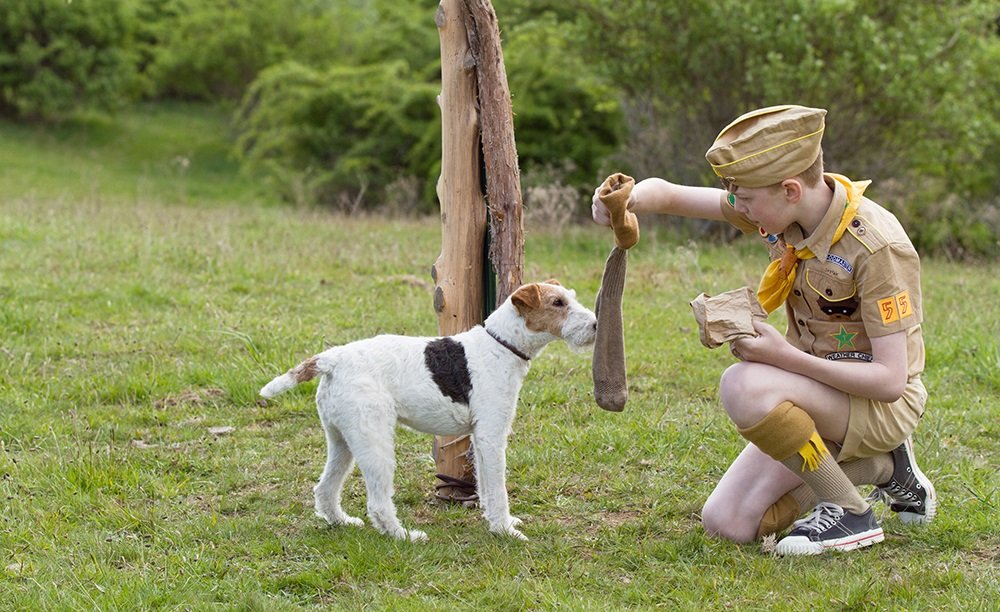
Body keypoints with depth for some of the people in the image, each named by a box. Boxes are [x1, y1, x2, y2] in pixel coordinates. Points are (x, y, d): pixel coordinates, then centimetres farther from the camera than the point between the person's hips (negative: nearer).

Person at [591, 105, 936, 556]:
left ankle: (850, 512, -14)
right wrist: (626, 202, -24)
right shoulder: (786, 210, -5)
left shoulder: (877, 247, -25)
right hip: (820, 394, 8)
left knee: (743, 385, -32)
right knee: (727, 523, -2)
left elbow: (891, 379, -27)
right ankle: (883, 467, 12)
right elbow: (667, 193, 0)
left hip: (883, 405, -8)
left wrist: (784, 356, -31)